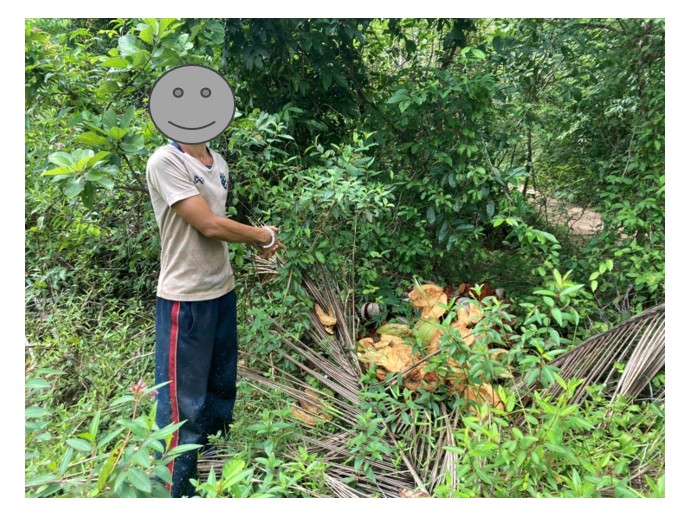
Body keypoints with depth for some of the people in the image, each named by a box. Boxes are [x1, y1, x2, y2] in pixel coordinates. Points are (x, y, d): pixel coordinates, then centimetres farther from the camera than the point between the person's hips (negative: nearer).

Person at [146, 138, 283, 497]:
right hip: (185, 299, -8)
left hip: (223, 291, 8)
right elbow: (209, 226, -21)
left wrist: (259, 240, -1)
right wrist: (264, 235, -7)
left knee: (221, 386, 21)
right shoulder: (165, 161, -16)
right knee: (183, 401, 3)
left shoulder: (219, 163, 9)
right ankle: (176, 489, 21)